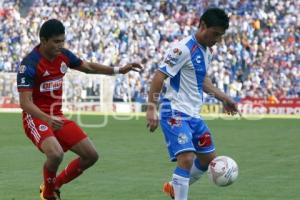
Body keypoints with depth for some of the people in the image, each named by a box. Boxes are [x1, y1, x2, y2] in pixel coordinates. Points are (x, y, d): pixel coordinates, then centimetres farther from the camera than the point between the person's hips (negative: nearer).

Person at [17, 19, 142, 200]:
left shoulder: (64, 55, 1)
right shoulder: (29, 64, -20)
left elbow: (88, 67, 19)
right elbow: (25, 102, -25)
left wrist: (119, 70, 10)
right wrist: (47, 119, -40)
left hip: (58, 117, 7)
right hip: (36, 118, -7)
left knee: (91, 155, 2)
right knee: (56, 154, -33)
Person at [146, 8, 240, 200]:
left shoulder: (206, 52, 11)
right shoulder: (183, 48, -17)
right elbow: (159, 76, -20)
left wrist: (223, 98, 23)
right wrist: (151, 108, -27)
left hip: (194, 114, 9)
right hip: (175, 113, -9)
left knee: (209, 158, 16)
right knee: (187, 158, -22)